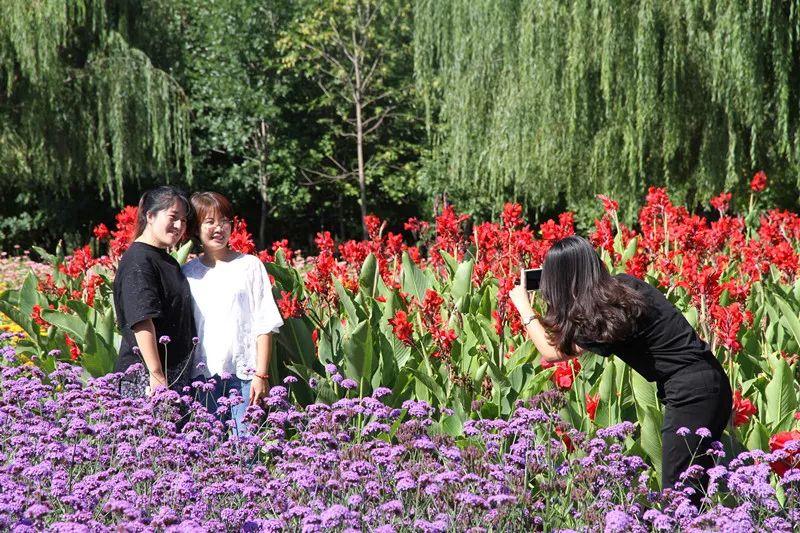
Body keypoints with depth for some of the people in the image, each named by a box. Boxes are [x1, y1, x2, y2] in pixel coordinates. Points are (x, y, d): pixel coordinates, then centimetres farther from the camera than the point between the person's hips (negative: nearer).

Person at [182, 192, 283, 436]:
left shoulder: (250, 266, 4)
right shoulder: (188, 273, 11)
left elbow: (264, 325, 2)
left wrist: (261, 374, -5)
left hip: (244, 373, -2)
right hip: (204, 375, 2)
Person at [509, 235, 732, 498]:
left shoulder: (603, 316, -16)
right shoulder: (624, 282, 7)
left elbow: (553, 353, -3)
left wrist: (523, 307, 9)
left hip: (691, 393, -9)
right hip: (709, 382, 9)